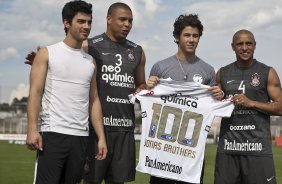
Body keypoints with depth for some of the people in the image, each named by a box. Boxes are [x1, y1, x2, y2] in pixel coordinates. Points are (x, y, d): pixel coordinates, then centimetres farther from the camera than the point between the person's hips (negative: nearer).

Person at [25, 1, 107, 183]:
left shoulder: (90, 61, 15)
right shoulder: (47, 53, 3)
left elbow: (94, 100, 14)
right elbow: (35, 92, -4)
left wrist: (101, 137, 6)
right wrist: (32, 129, -16)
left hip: (81, 137, 4)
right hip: (52, 133, -4)